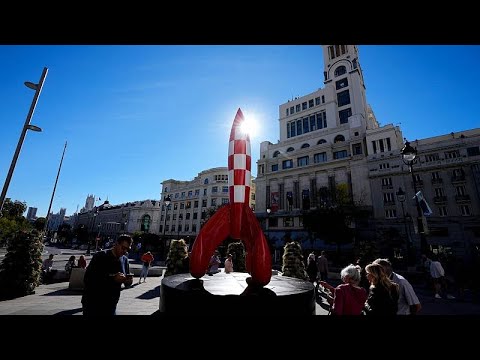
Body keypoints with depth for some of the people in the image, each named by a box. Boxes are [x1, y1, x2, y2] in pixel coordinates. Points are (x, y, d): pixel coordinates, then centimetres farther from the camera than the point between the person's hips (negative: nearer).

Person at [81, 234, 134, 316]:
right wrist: (113, 278, -30)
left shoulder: (124, 260, 1)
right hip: (93, 304, -5)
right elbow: (87, 279, -22)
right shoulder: (100, 256, -15)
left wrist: (128, 281, -12)